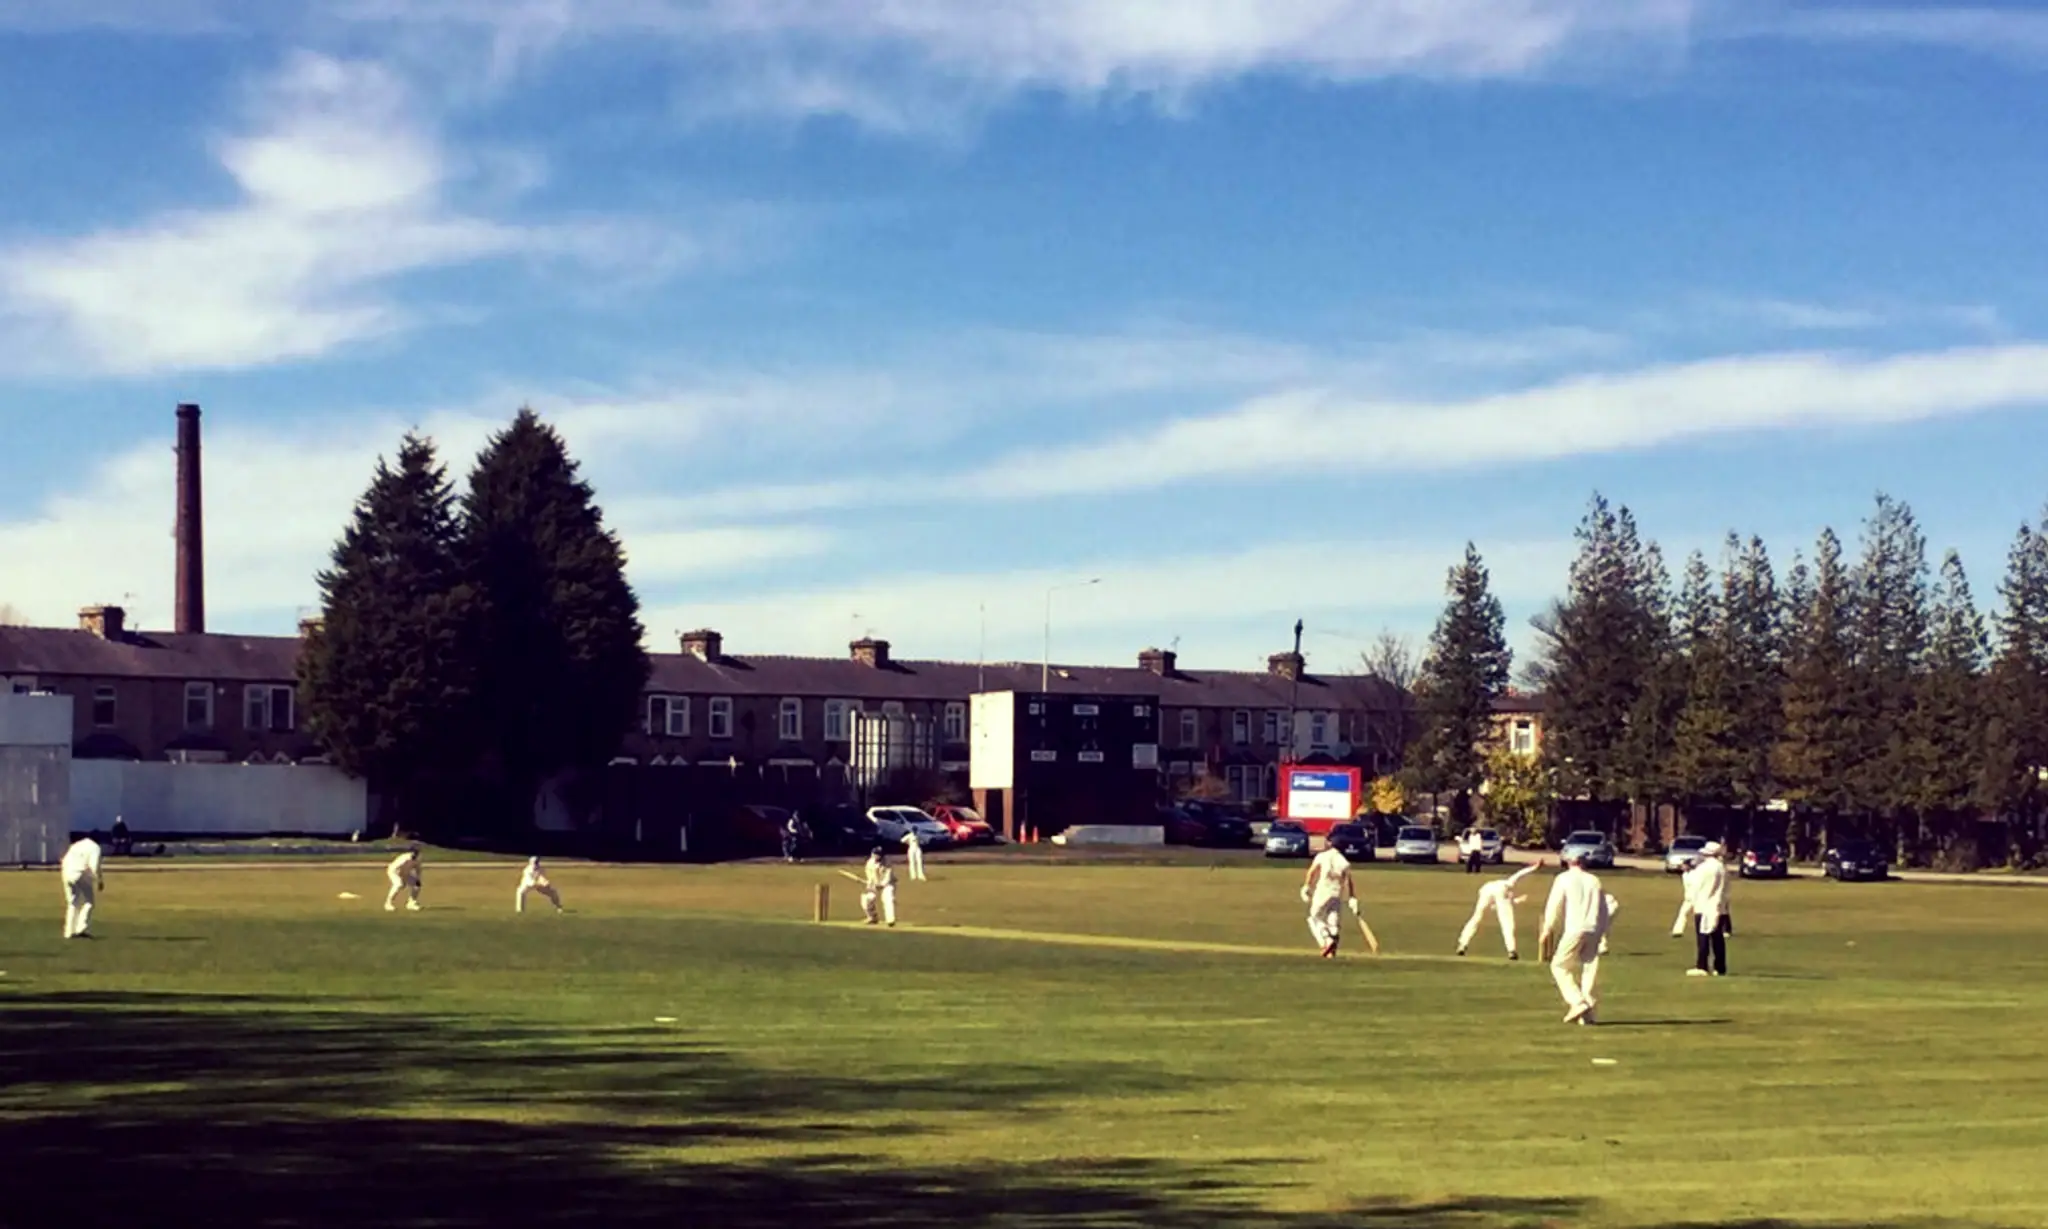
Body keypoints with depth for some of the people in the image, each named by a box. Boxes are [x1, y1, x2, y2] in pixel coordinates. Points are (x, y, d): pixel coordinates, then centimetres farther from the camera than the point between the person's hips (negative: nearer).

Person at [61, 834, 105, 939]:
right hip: (82, 875, -6)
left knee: (72, 904, 15)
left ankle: (70, 931, 11)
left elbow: (65, 862, 15)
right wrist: (100, 880, -4)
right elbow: (94, 866, -10)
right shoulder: (94, 847, 1)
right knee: (88, 902, 2)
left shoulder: (75, 845, 21)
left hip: (68, 875, 6)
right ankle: (82, 929, -13)